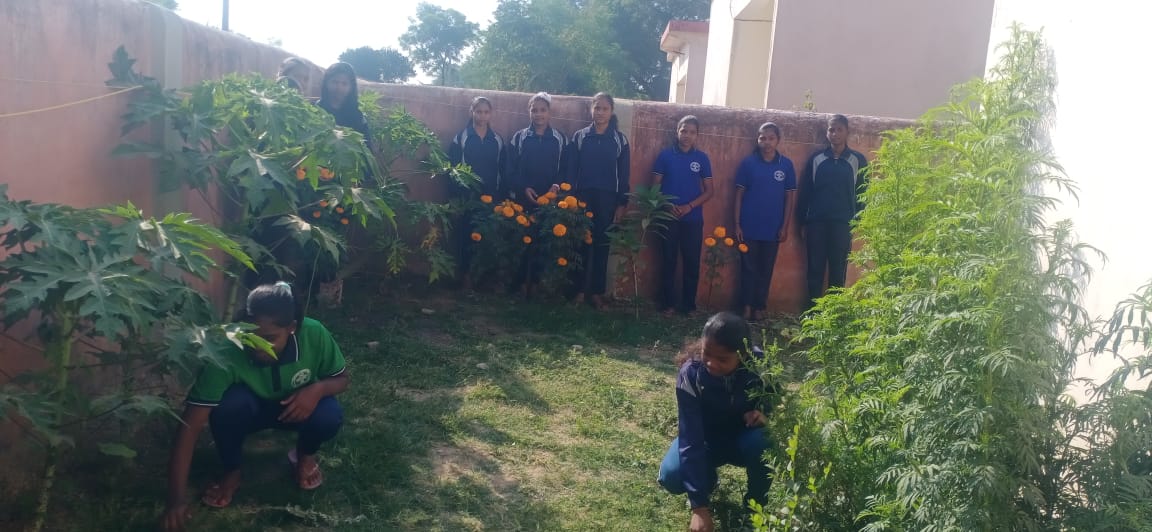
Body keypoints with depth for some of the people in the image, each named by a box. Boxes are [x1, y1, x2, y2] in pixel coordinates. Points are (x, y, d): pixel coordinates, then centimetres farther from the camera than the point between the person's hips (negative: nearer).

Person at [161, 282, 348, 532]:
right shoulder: (227, 355, -37)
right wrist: (176, 498, -44)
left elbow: (341, 378, -11)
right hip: (251, 408, -1)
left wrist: (318, 388, -35)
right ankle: (231, 472, -4)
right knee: (230, 403, -35)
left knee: (329, 416, -31)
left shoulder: (314, 335, -31)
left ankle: (305, 454, 6)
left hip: (296, 406, 1)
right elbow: (190, 426, -37)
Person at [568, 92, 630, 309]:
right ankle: (578, 290, 10)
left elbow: (624, 174, 4)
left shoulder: (619, 140, 4)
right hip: (583, 197, 0)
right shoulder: (579, 137, 5)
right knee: (581, 243, 1)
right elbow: (571, 169, 3)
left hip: (608, 199, 0)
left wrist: (622, 203, -2)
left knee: (602, 245, 5)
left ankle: (596, 292, 13)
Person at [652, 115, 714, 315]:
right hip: (669, 217, -1)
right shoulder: (665, 155, 1)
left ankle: (689, 304, 15)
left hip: (693, 219, 1)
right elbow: (655, 185, 3)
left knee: (692, 263, 4)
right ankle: (668, 303, 14)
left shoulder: (702, 158, 3)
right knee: (668, 261, 5)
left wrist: (689, 206, -11)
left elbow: (709, 191, 4)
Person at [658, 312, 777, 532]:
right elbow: (690, 439, -32)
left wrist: (764, 414, -31)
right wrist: (700, 506, -36)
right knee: (671, 476, -28)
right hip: (705, 438, 0)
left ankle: (755, 504, -3)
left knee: (763, 443, -35)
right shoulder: (691, 373, -31)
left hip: (743, 436, 1)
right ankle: (707, 479, 9)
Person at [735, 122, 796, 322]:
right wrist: (737, 224, -5)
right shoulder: (748, 162, -2)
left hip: (773, 228, 1)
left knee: (766, 270, 7)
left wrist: (785, 226, 0)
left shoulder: (786, 165, 1)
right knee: (749, 268, 3)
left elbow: (790, 197, 4)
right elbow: (739, 194, 0)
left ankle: (758, 308, 17)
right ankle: (747, 307, 10)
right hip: (749, 227, -1)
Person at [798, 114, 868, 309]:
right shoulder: (816, 158, 5)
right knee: (815, 269, 4)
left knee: (838, 271, 4)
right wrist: (804, 222, 2)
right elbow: (805, 191, 6)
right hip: (816, 222, 1)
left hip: (843, 224, -1)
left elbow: (863, 192, 5)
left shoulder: (858, 160, 3)